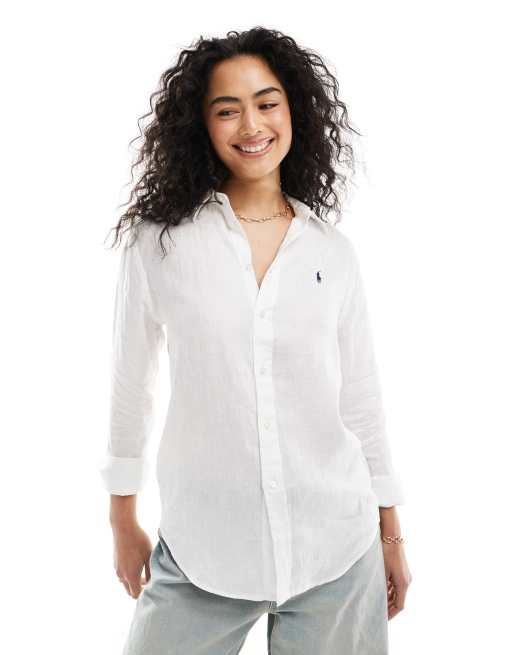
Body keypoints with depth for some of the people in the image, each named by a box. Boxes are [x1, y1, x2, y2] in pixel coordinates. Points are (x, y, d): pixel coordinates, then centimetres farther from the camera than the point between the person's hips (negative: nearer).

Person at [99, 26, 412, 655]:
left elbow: (361, 396, 8)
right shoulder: (159, 242, -4)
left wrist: (391, 533, 11)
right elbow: (130, 384, 3)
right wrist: (123, 521, 7)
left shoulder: (334, 253, 2)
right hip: (200, 551, -1)